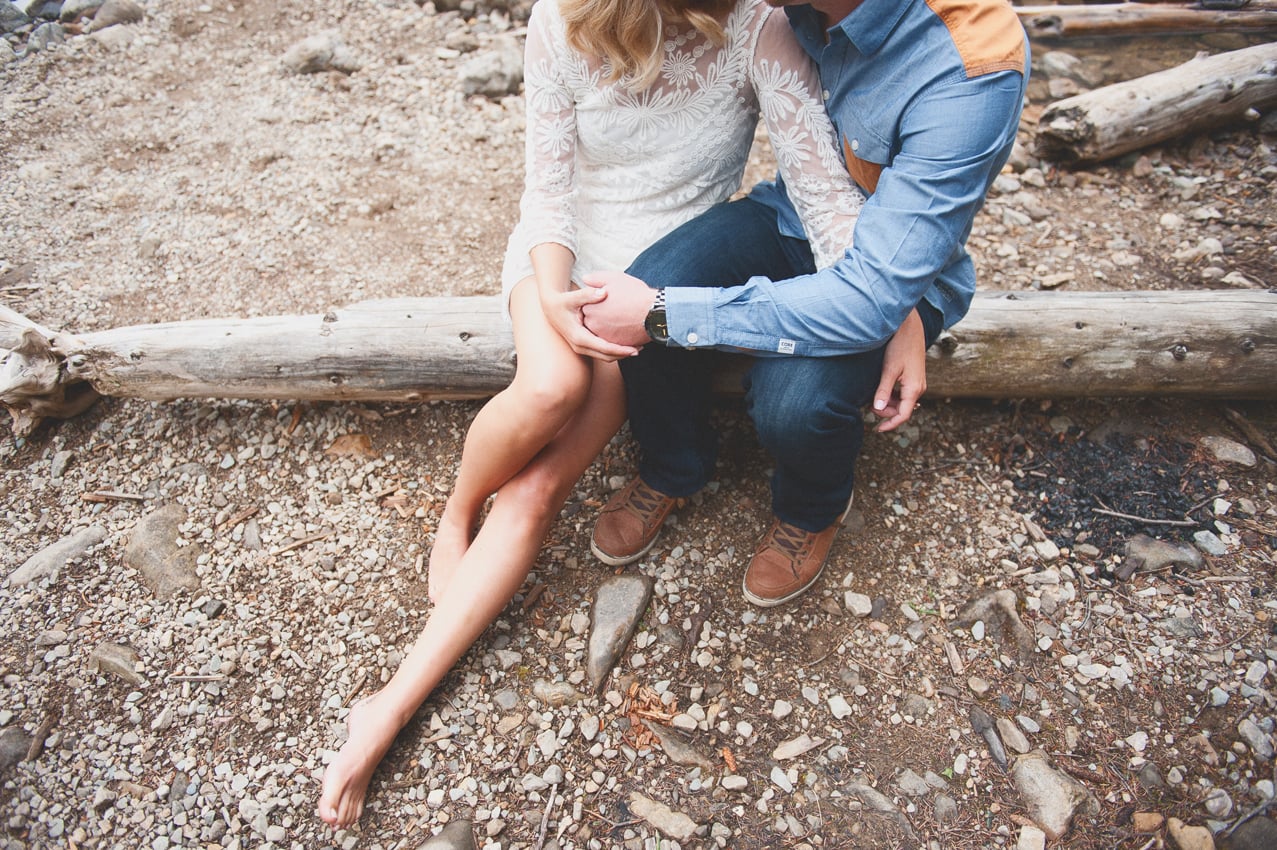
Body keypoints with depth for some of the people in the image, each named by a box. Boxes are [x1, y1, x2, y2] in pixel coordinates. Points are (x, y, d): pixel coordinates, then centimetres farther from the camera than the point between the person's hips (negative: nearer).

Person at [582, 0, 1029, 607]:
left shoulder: (973, 69, -31)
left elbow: (873, 296, -35)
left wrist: (662, 314, -35)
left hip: (896, 268, -4)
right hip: (791, 214, 5)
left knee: (791, 404, -32)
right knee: (644, 292, -23)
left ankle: (813, 509, 6)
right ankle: (671, 469, 7)